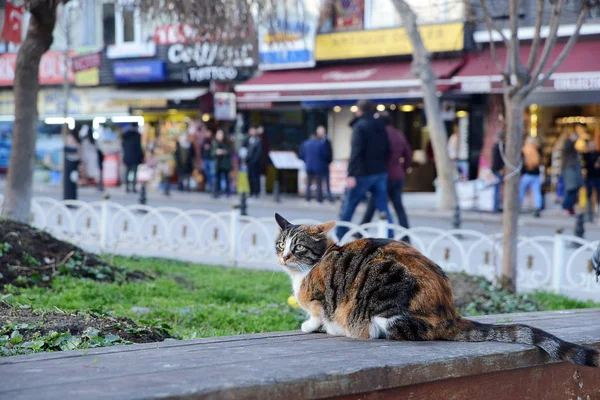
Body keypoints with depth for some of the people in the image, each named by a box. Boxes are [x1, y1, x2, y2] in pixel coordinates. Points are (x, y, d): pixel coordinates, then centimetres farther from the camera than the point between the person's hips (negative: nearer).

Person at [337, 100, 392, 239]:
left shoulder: (360, 126, -9)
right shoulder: (380, 126, 11)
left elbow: (356, 151, -19)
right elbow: (387, 149, 14)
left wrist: (351, 174, -22)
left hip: (363, 174, -6)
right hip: (381, 173, 6)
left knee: (348, 207, 6)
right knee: (383, 208, 3)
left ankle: (338, 238, 14)